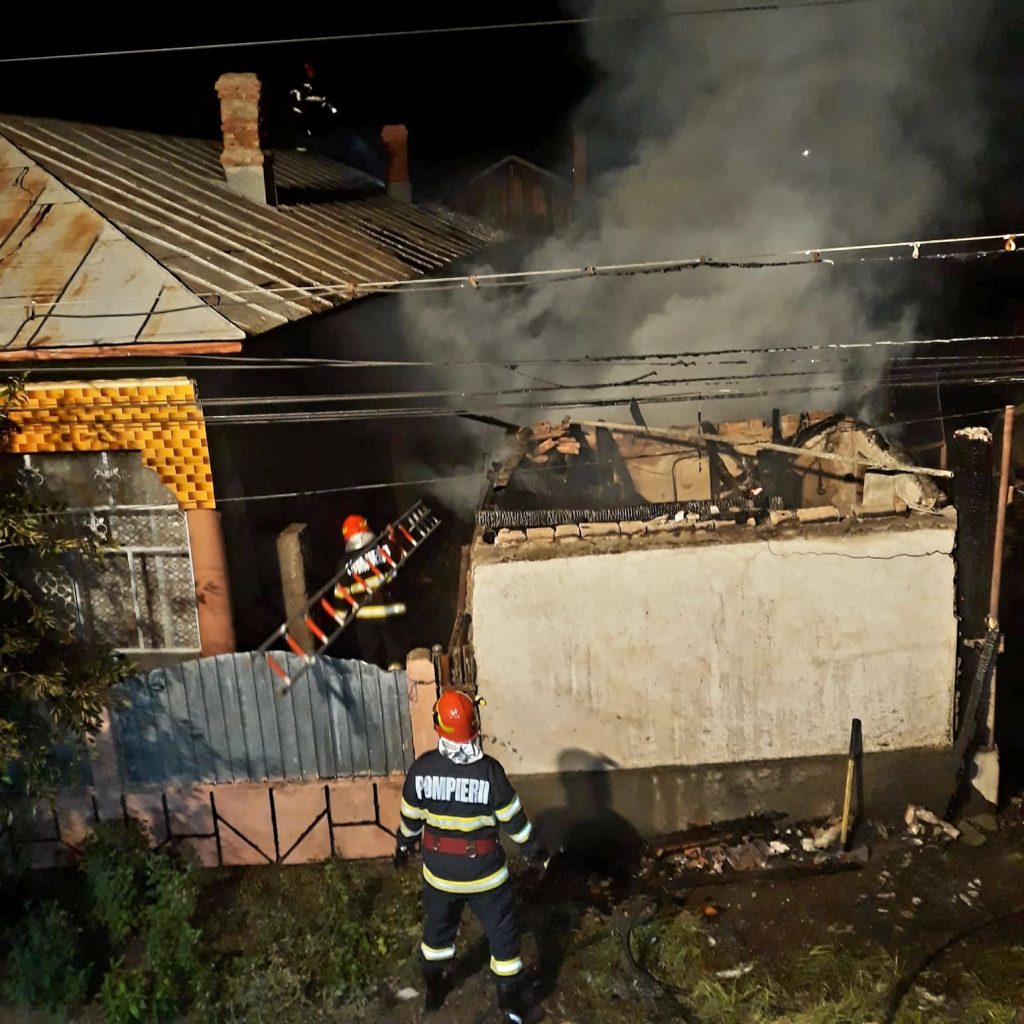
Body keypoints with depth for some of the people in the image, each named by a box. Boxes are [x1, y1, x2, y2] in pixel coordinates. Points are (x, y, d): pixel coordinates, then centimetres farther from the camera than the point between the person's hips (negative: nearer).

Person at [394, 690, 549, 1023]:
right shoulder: (489, 770, -22)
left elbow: (410, 817, -1)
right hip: (483, 869, -3)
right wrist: (534, 851, 4)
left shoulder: (422, 768, -15)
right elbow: (513, 818, -12)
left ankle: (434, 991, 43)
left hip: (439, 867, 3)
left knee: (437, 927, 26)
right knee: (502, 932, 15)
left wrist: (403, 846, 18)